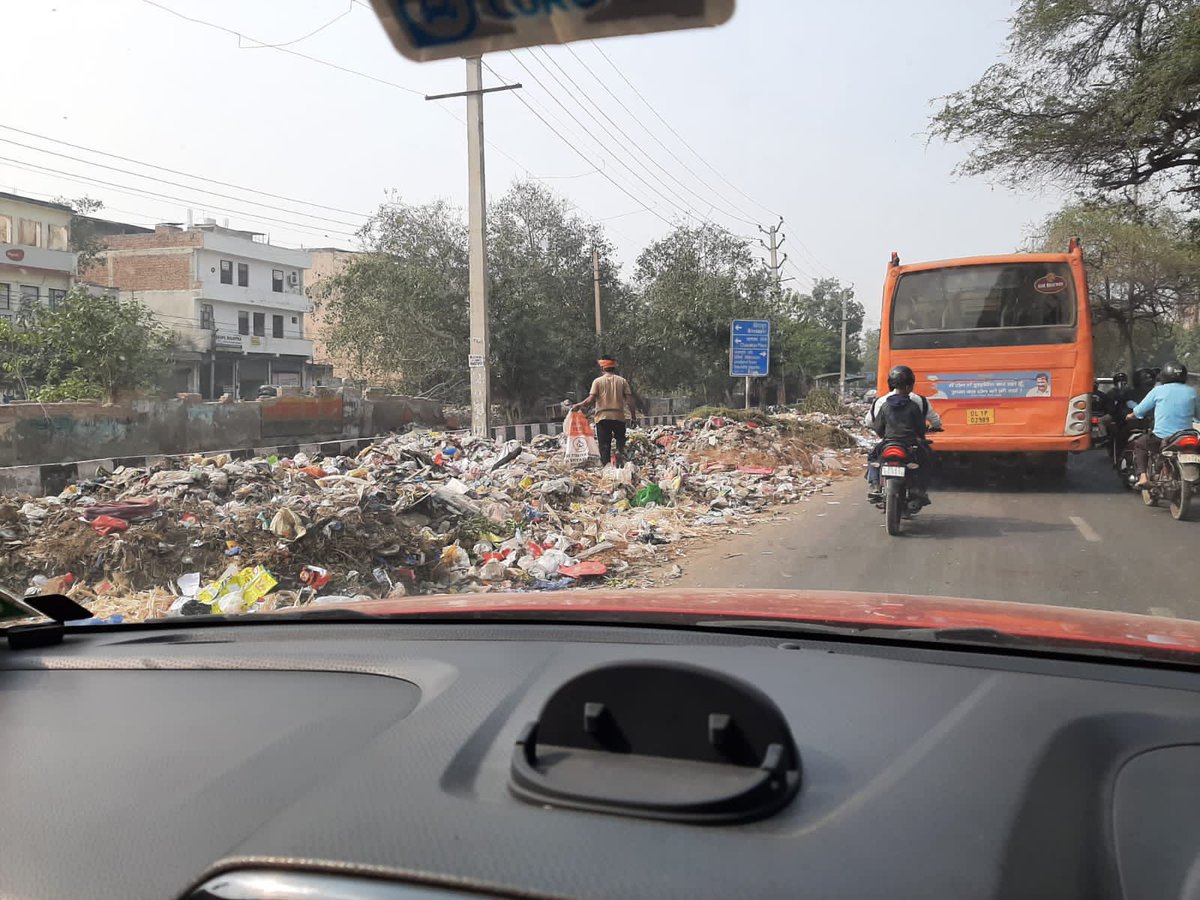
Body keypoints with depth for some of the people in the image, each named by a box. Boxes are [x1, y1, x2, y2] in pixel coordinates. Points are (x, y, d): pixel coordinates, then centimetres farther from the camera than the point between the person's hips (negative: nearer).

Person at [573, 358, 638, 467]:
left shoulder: (598, 381, 3)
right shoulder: (622, 381, 7)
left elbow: (590, 399, -7)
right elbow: (629, 400, 0)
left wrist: (578, 405, 6)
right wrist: (633, 414, 11)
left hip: (603, 417, -1)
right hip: (619, 417, 1)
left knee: (604, 445, 4)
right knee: (620, 440, 17)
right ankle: (620, 452, -10)